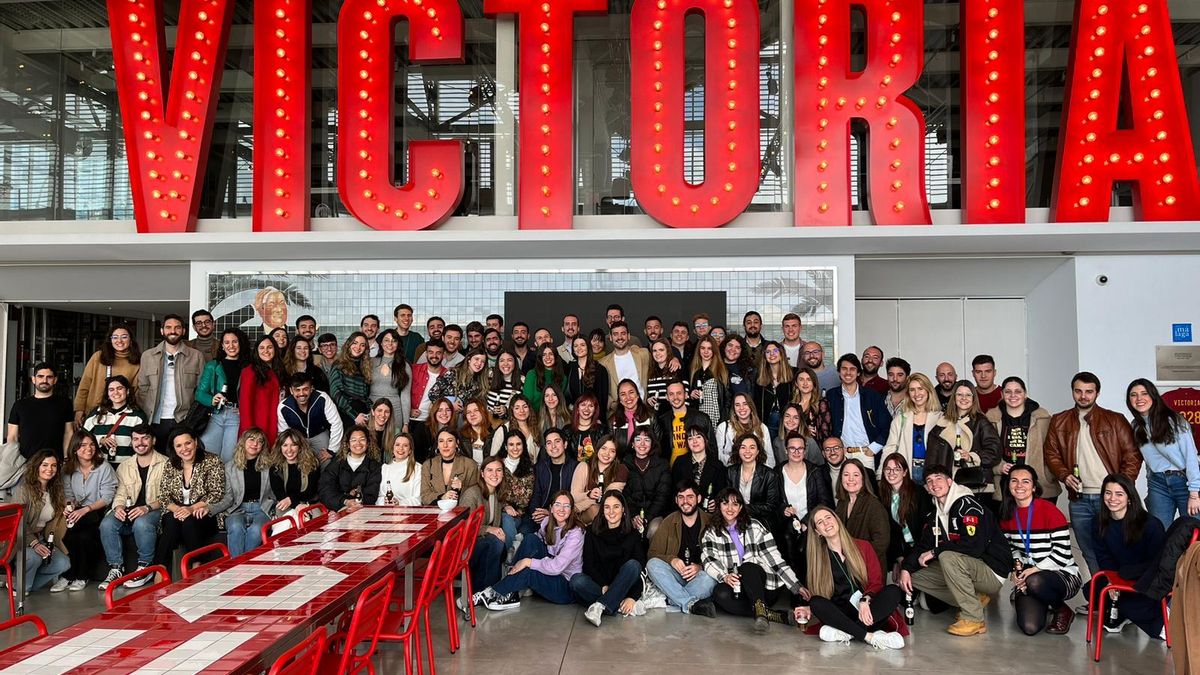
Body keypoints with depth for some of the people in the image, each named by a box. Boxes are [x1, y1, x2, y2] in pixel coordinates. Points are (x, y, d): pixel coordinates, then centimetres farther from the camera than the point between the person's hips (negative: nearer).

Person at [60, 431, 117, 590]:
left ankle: (82, 577, -9)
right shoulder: (67, 469, 10)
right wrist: (70, 506, -14)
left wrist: (85, 509, -20)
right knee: (66, 535, -27)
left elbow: (107, 498, -8)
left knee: (85, 536, -30)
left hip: (98, 513, -3)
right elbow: (68, 494, 9)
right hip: (77, 513, 3)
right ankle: (67, 575, -7)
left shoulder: (104, 467, -5)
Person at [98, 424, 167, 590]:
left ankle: (145, 567, -16)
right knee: (107, 524, -25)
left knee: (142, 523, -37)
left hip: (155, 510, -5)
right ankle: (116, 568, -12)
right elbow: (121, 493, 14)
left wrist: (148, 507, -23)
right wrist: (118, 506, -9)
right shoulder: (124, 466, 17)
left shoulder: (165, 464, 0)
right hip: (129, 512, 5)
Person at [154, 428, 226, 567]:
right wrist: (176, 509, -17)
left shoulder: (212, 461, -5)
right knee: (172, 523, -30)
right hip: (176, 513, 3)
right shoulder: (170, 466, 7)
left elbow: (216, 494, -10)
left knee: (189, 522, -33)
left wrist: (191, 509, -22)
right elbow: (163, 495, 4)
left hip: (203, 515, -2)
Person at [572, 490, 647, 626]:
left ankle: (600, 606, -39)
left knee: (632, 565, -30)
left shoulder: (633, 535, 2)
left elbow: (640, 567, -7)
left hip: (624, 587, -1)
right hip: (598, 584, 1)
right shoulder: (592, 532, 4)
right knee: (576, 580, -28)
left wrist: (633, 597, -21)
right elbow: (588, 565, -1)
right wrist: (603, 586, -18)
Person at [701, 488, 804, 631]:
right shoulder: (711, 532, 8)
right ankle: (773, 615, -34)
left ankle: (760, 610, -50)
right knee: (720, 594, -32)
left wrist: (796, 586, -8)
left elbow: (774, 557, 0)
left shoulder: (754, 526, 5)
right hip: (735, 588, 1)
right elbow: (709, 561, -7)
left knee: (747, 567, -31)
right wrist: (724, 576, -27)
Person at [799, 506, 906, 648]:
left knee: (893, 590, -27)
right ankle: (870, 637, -38)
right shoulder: (817, 557, 10)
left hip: (867, 610, 0)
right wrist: (811, 610, -11)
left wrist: (865, 601, -17)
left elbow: (876, 581, 2)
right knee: (815, 602, -30)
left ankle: (844, 632, -33)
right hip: (839, 612, 0)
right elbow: (818, 596, 11)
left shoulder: (863, 546, 9)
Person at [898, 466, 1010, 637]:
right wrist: (906, 568, -10)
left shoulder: (968, 504, -17)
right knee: (916, 575, 2)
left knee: (947, 556, -33)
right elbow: (922, 545, 8)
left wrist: (936, 551, -19)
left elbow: (975, 545, -28)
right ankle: (974, 599, 7)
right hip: (971, 569, 9)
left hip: (993, 573, -9)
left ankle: (974, 619, -21)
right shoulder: (934, 515, 10)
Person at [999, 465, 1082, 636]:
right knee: (1030, 627, -20)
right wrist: (1015, 568, -5)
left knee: (1035, 582, -40)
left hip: (1063, 574, -4)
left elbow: (1063, 553, -15)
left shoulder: (1049, 510, -14)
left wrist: (1035, 569, -20)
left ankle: (1062, 610, -5)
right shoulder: (1007, 514, 3)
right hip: (1027, 578, 4)